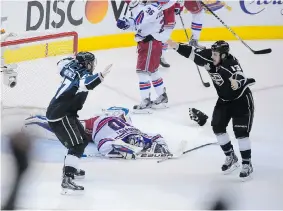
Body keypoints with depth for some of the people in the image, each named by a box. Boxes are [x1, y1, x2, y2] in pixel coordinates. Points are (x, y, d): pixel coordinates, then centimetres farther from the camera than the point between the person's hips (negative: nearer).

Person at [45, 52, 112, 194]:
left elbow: (61, 64, 33)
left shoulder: (72, 68, 9)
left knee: (83, 140, 21)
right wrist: (101, 76, -53)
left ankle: (70, 168, 40)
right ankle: (67, 180, -28)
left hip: (55, 111, 10)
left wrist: (74, 58, 45)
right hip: (60, 116, -10)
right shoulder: (84, 75, -16)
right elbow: (85, 84, -42)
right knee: (77, 145, -18)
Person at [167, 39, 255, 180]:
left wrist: (237, 82, -77)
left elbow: (240, 77, -54)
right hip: (224, 100, 8)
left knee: (241, 132, -12)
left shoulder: (231, 64, -35)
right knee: (217, 127, 4)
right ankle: (231, 158, 20)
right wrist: (176, 46, -22)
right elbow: (192, 53, -9)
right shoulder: (209, 58, -16)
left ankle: (247, 164, 0)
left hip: (241, 100, -7)